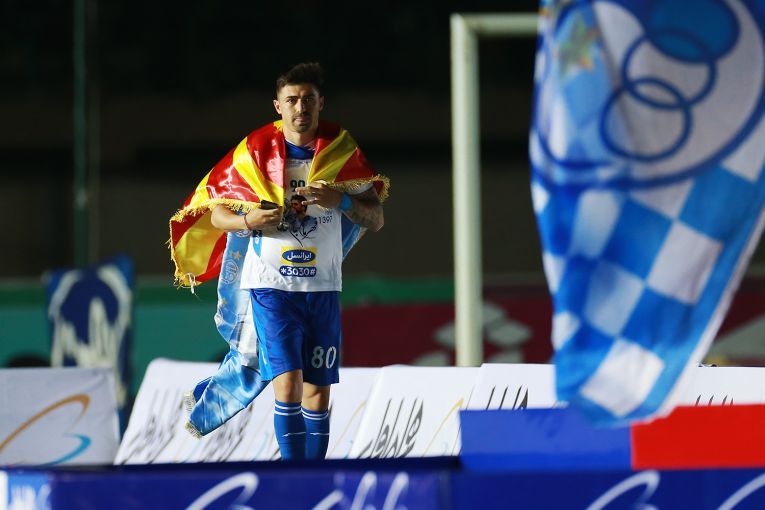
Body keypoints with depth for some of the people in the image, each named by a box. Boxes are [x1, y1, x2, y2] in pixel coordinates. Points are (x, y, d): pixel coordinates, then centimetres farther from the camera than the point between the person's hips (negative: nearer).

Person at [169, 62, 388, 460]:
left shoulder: (341, 151, 4)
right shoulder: (255, 152, -2)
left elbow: (376, 219, 4)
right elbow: (216, 214, 4)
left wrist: (342, 201, -16)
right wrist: (249, 221, -17)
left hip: (322, 287, 3)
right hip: (271, 284, -3)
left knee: (318, 393, 3)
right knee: (289, 385, -15)